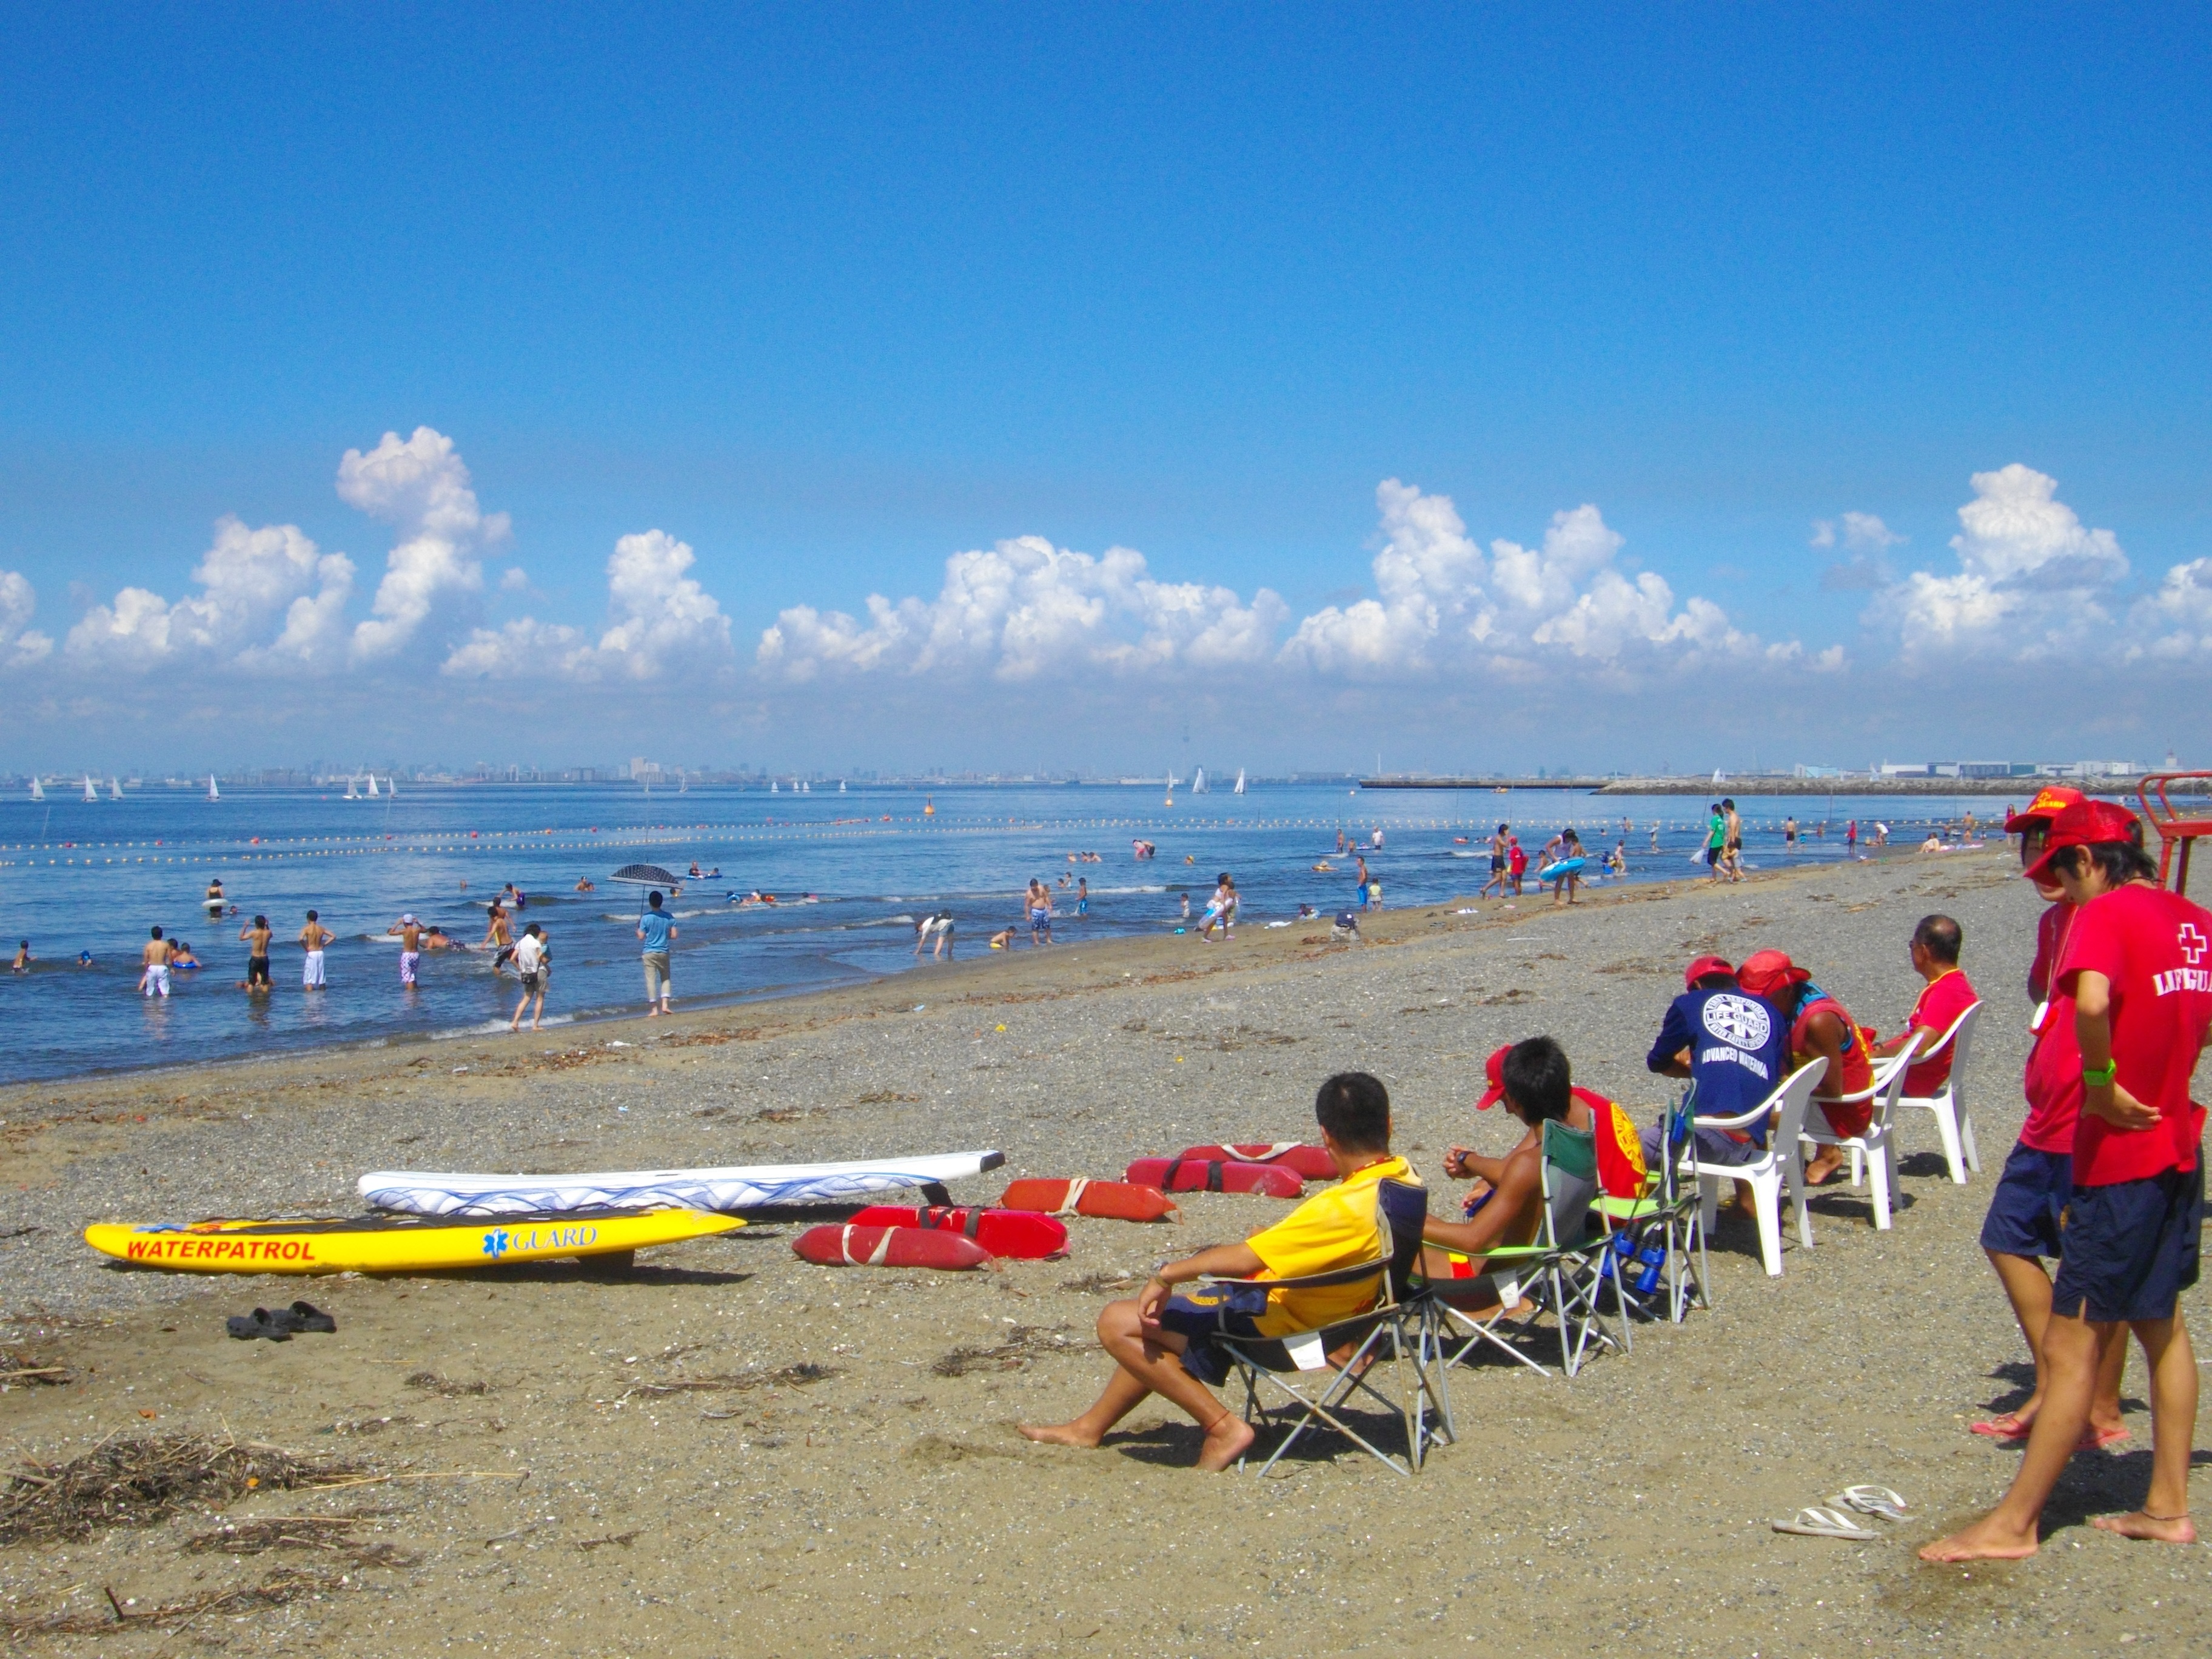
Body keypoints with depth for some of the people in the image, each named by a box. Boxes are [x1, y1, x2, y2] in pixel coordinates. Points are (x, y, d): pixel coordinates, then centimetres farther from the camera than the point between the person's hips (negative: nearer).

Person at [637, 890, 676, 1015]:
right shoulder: (668, 916, -2)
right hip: (664, 952, 3)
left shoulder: (646, 918, -11)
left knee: (651, 980, 1)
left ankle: (654, 1009, 0)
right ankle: (665, 1004, 3)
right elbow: (674, 935, -2)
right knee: (665, 978, 17)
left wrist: (638, 926, 10)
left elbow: (641, 936, -7)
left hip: (649, 952, -3)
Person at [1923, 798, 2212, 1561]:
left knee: (2072, 1346, -4)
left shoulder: (2106, 913, -16)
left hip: (2120, 1155, -9)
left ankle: (2013, 1524, 1)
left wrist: (2102, 1082, -23)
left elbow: (2091, 1000, -36)